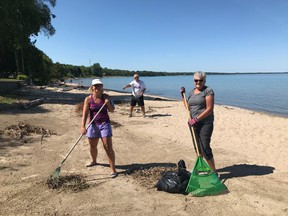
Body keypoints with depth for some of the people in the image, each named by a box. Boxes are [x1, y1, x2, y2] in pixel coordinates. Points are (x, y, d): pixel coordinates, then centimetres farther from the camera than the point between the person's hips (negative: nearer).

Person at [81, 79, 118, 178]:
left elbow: (112, 110, 0)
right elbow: (85, 114, -12)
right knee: (92, 146, 18)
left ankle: (113, 170, 1)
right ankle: (94, 161, 48)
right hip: (93, 125, 2)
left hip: (105, 124, -1)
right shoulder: (88, 99, -6)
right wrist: (83, 126, -24)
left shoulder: (105, 96, -4)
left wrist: (108, 103, -20)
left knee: (108, 147, -7)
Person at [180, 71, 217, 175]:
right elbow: (188, 107, 16)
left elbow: (209, 109, -17)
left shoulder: (208, 91, -9)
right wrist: (183, 95, 10)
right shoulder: (192, 92, 13)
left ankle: (214, 172, 5)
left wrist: (196, 119, -21)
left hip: (205, 123, -7)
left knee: (205, 148, -9)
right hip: (194, 123, 7)